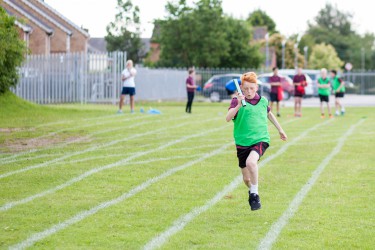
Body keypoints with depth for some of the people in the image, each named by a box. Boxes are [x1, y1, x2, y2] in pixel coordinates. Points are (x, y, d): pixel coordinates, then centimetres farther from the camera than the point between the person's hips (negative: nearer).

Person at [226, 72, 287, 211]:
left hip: (260, 139, -1)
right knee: (246, 178, 9)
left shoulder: (263, 101, 4)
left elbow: (269, 114, 26)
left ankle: (255, 194, -14)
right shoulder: (237, 101, -5)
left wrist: (280, 129, 34)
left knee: (251, 162, -32)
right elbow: (228, 118, -21)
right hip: (242, 142, 1)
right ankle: (252, 191, 45)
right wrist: (238, 105, -35)